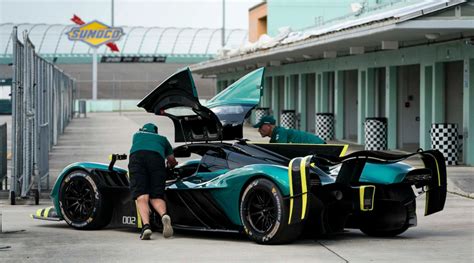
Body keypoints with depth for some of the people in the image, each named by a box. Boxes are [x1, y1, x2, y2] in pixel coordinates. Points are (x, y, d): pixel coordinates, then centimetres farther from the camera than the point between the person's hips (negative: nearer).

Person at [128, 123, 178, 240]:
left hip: (136, 157, 0)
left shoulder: (137, 135, 41)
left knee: (141, 197, -10)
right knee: (156, 197, 3)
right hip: (156, 157, 0)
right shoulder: (162, 138, 38)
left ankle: (146, 225, -33)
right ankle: (164, 215, -29)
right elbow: (172, 161, 43)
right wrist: (170, 165, 68)